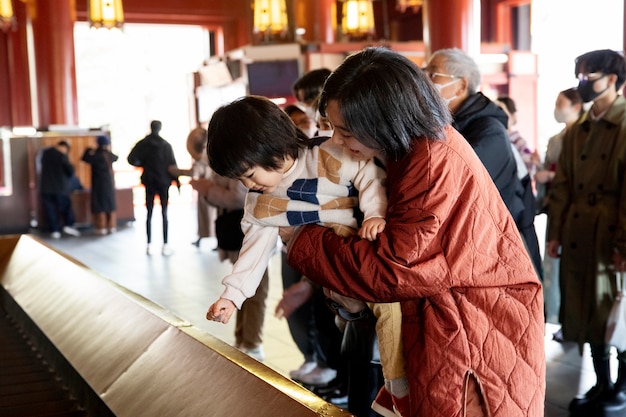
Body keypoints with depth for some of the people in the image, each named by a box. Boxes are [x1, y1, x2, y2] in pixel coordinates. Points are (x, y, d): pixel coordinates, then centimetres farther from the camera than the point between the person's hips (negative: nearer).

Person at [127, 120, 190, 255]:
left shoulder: (142, 144, -1)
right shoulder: (166, 145, -5)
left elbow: (131, 159, -7)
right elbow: (172, 166, -7)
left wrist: (143, 164, 9)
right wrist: (177, 180, 0)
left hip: (149, 182, 2)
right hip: (164, 182, -2)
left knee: (149, 214, 7)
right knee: (164, 214, 1)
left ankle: (149, 245, 5)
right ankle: (165, 246, -1)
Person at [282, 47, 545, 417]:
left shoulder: (437, 164, -26)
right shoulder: (411, 148, 3)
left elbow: (394, 270, -24)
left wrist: (301, 241, -14)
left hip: (480, 329, -8)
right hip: (437, 319, 9)